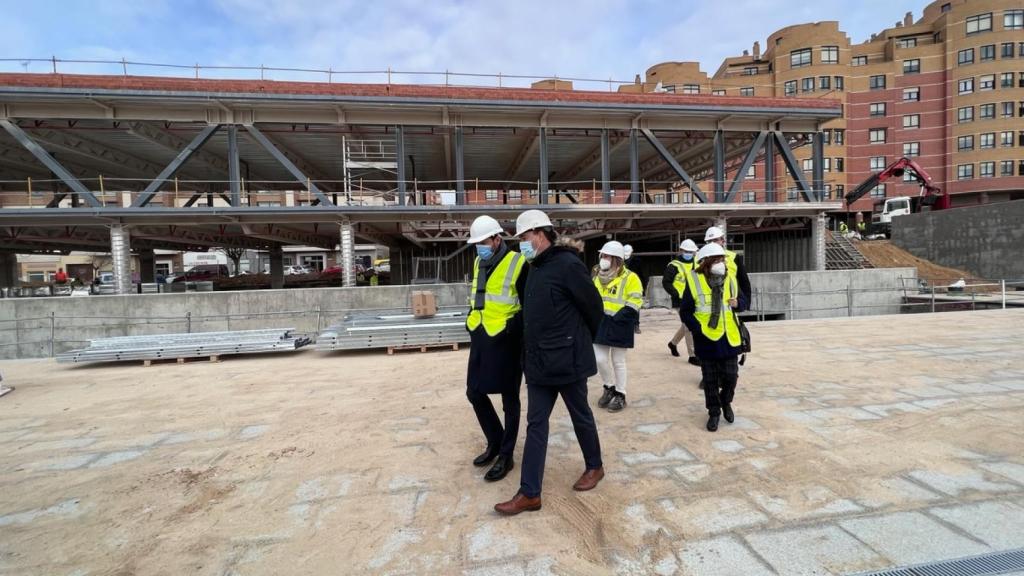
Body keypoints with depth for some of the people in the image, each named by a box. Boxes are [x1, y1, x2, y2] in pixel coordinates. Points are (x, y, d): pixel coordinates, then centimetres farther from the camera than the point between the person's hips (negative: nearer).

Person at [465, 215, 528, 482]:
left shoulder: (517, 264, -14)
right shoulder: (478, 263, 9)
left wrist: (510, 328, -18)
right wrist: (471, 320, 11)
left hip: (506, 341, -7)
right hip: (481, 339, 8)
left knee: (509, 401, 7)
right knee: (475, 393, 15)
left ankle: (506, 456, 23)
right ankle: (495, 442, 36)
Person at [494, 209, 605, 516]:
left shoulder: (567, 265, -16)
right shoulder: (535, 269, 10)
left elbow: (594, 306, -10)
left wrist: (583, 341, 4)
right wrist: (534, 347, 17)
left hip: (568, 360, -8)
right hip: (539, 361, 8)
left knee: (581, 416, 13)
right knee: (536, 423, 8)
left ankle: (594, 467, 39)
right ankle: (529, 493, 16)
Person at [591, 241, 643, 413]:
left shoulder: (629, 278, -9)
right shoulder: (597, 276, 10)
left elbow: (634, 303, -12)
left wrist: (616, 318, -18)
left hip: (619, 327, -5)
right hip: (600, 325, 5)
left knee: (618, 362, 5)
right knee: (599, 359, 5)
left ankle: (620, 395, 19)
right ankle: (609, 387, 28)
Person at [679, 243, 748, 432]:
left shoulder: (730, 280, 2)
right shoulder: (694, 281, -11)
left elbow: (743, 300, 14)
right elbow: (685, 311, -8)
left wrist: (737, 303, -9)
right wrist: (697, 328, -17)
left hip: (729, 338, 3)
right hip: (707, 339, -3)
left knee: (731, 376, 9)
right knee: (710, 379, 8)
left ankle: (726, 402, 37)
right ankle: (713, 412, 25)